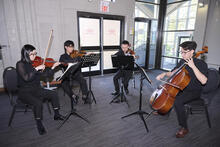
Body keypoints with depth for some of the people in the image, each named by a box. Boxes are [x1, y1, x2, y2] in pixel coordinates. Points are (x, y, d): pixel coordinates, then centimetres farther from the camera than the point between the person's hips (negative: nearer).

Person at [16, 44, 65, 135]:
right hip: (25, 92, -6)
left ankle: (56, 115, 12)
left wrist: (53, 67, -13)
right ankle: (39, 124, -7)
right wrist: (36, 69, -30)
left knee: (54, 94, -7)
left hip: (36, 89, 6)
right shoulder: (20, 64, -12)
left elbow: (45, 74, -1)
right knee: (38, 103, -30)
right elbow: (26, 78, -28)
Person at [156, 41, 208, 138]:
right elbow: (172, 73, 13)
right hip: (181, 88, 8)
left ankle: (184, 128, -14)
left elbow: (203, 81, -30)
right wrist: (164, 74, -7)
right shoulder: (182, 62, 4)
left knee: (177, 101, -33)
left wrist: (193, 66, -31)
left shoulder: (201, 64, -15)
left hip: (193, 91, -7)